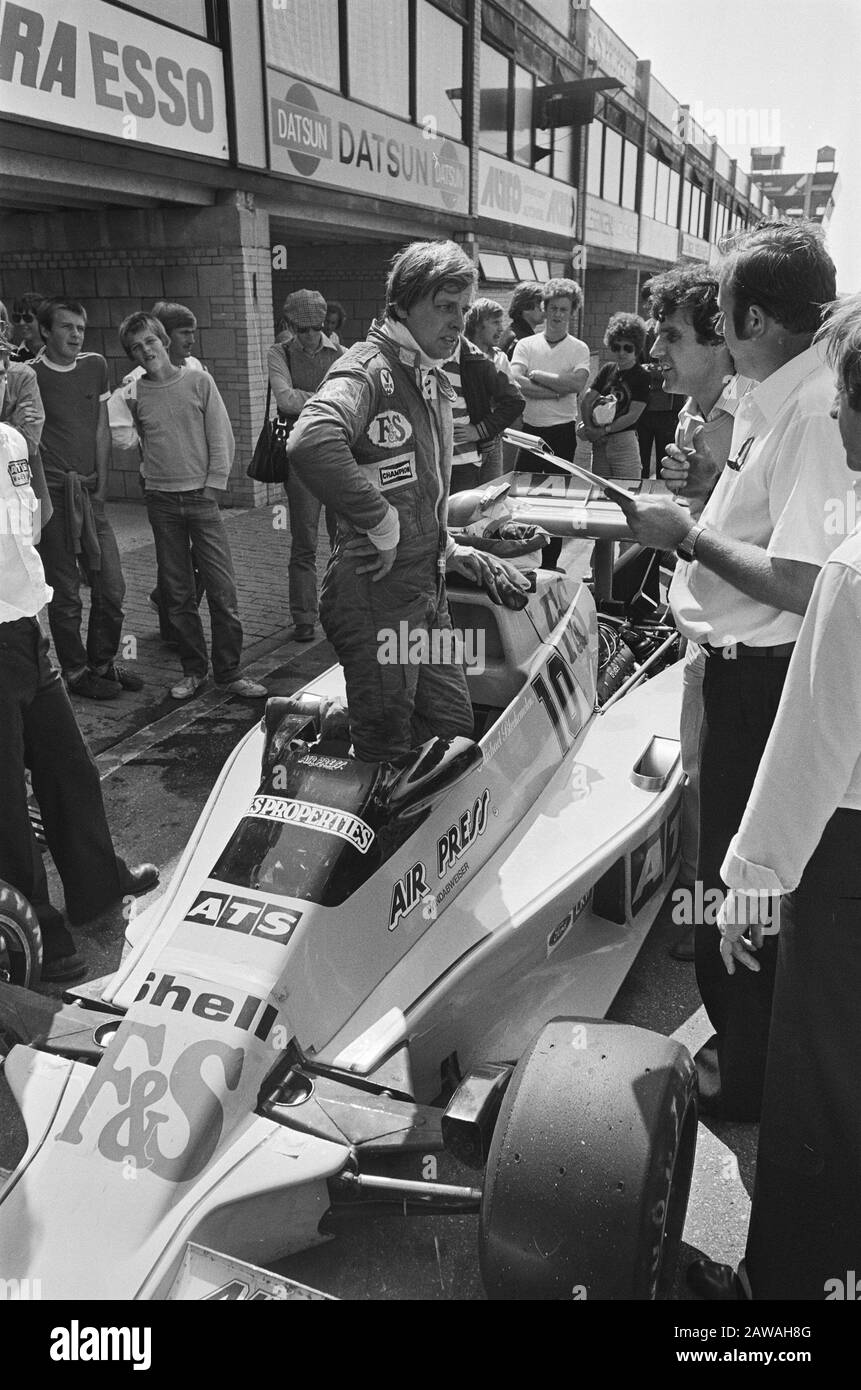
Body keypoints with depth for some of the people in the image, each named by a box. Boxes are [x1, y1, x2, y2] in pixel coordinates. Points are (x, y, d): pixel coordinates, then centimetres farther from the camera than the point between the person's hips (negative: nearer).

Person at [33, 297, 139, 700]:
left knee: (111, 589, 8)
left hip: (90, 493, 5)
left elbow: (101, 430, 11)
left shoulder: (95, 366, 9)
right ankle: (76, 673, 16)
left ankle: (103, 663, 26)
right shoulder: (28, 374, -6)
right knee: (65, 595, 2)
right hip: (52, 496, -5)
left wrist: (101, 484, 4)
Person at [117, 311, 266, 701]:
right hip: (161, 501, 2)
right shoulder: (134, 394, 4)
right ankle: (193, 670, 17)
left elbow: (222, 439, -1)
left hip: (201, 496, -2)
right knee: (177, 592, 6)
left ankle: (228, 672, 5)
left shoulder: (199, 381, 0)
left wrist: (212, 486, -5)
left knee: (222, 589, -4)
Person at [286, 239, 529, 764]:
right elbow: (311, 443, -38)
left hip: (428, 591, 9)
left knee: (455, 730, 18)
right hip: (378, 593, -9)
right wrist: (381, 522, -28)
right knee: (389, 756, 2)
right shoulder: (370, 368, -15)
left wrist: (451, 550, 15)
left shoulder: (434, 380, 16)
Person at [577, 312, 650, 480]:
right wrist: (589, 428, -9)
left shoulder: (642, 376, -4)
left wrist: (604, 431, -13)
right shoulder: (608, 369, 11)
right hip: (599, 442, 5)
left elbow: (633, 415, -10)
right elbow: (587, 400, 5)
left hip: (624, 443, -5)